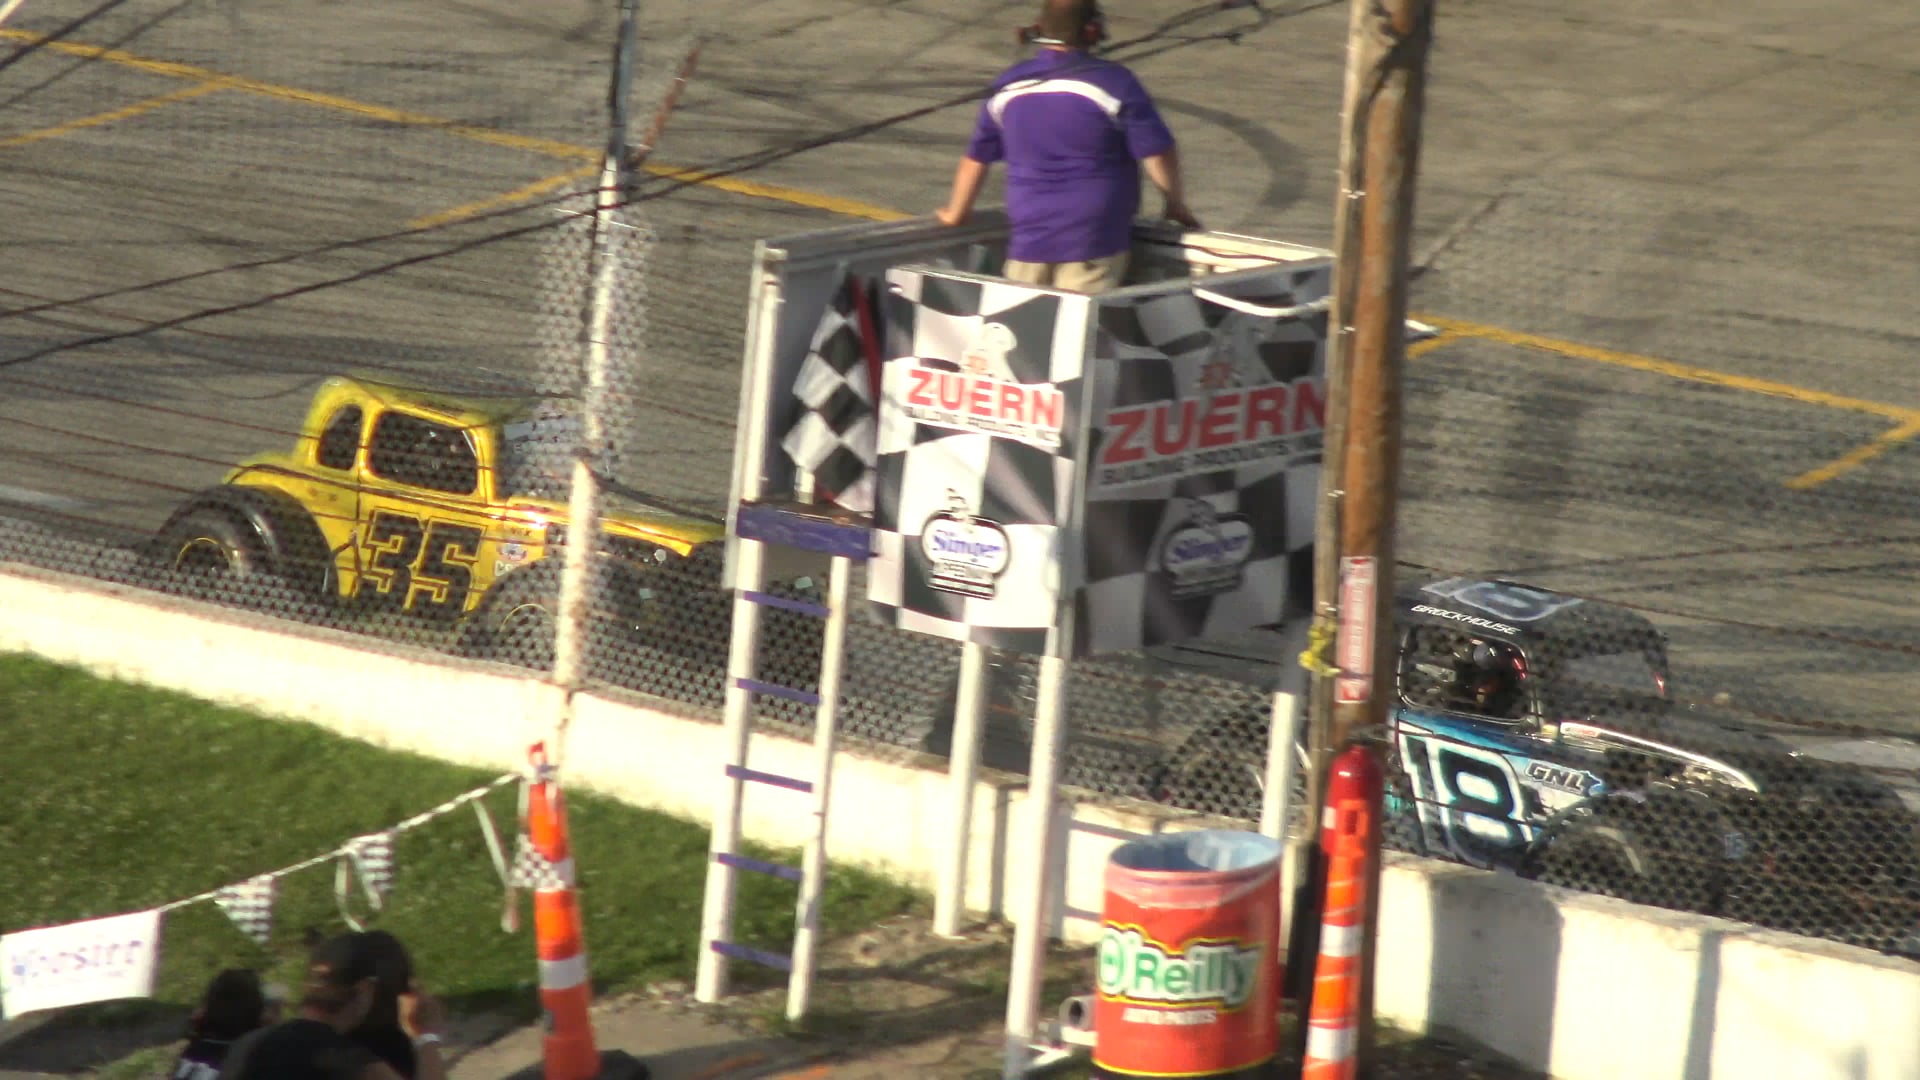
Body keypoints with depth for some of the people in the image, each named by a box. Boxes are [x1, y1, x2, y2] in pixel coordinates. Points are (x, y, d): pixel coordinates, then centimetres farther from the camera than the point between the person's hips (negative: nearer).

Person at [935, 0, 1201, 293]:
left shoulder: (1009, 86, 7)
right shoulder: (1113, 83, -9)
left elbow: (976, 157, 16)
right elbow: (1157, 154, -10)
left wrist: (955, 213, 31)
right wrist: (1176, 204, 7)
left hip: (1030, 240, 4)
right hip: (1094, 240, -4)